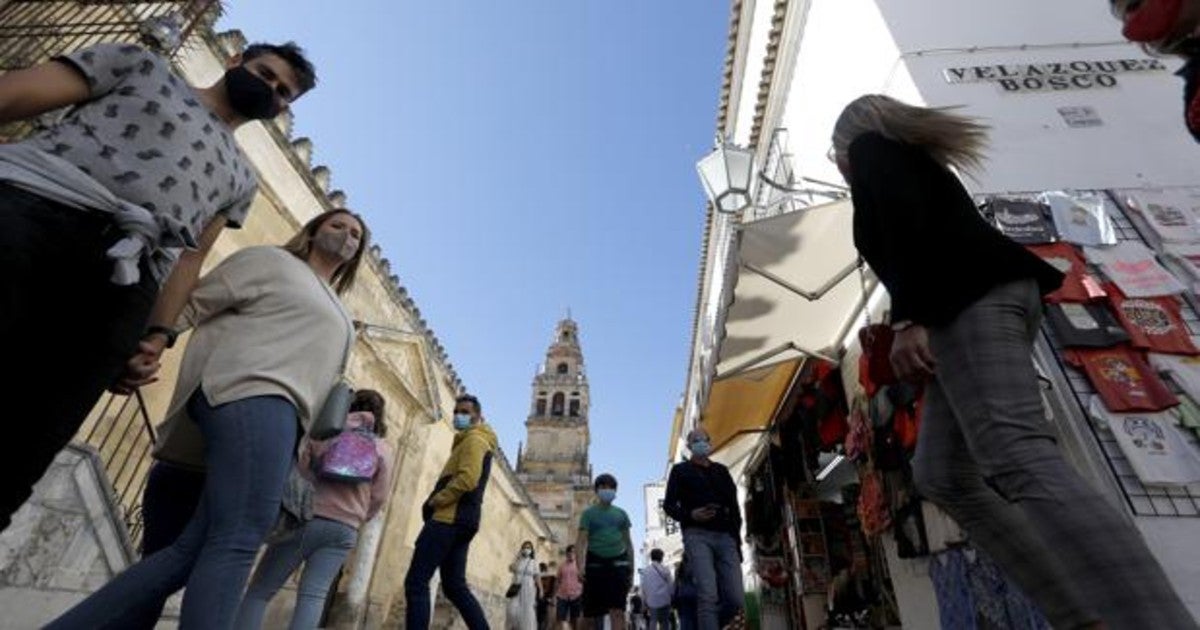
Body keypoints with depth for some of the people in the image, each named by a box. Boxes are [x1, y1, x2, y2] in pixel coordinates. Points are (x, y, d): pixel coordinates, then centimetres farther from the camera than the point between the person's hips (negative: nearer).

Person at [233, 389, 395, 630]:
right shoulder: (383, 449, 9)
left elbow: (296, 465, 2)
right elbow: (379, 497, 5)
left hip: (307, 518, -1)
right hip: (344, 529, 1)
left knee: (260, 590, 7)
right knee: (313, 595, -1)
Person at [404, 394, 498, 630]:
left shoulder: (473, 439, -5)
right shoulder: (480, 442, 25)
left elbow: (467, 479, -21)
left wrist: (434, 501, -11)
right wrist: (438, 501, 12)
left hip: (449, 518, -10)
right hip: (461, 520, 10)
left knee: (416, 582, -8)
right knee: (455, 586, 12)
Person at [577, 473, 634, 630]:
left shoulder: (621, 514, 14)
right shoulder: (589, 513, 4)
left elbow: (628, 542, 16)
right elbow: (581, 541, -5)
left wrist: (631, 569, 11)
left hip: (618, 563, 2)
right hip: (595, 563, -2)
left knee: (618, 611, -10)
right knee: (589, 614, 4)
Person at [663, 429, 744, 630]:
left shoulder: (721, 470, 24)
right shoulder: (680, 470, 13)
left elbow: (734, 506, 18)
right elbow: (669, 505, 6)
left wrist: (736, 536, 6)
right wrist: (691, 515, -13)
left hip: (725, 536, 4)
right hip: (697, 535, -4)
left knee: (735, 600, -3)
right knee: (708, 596, -17)